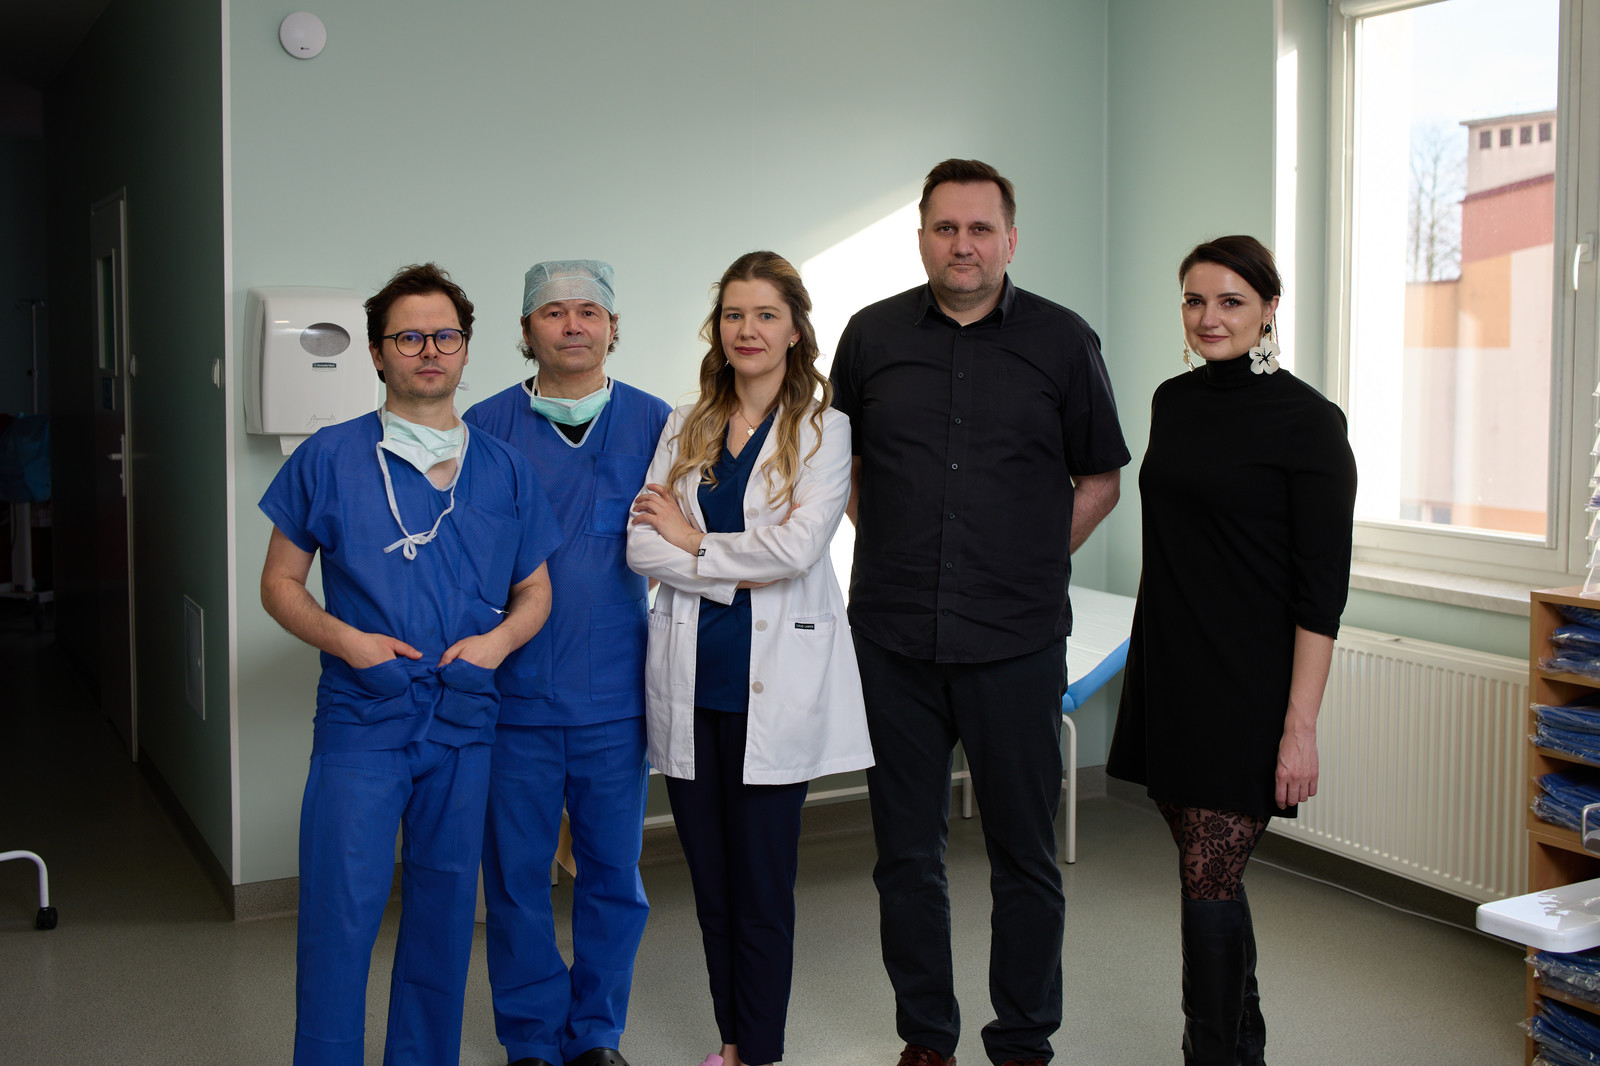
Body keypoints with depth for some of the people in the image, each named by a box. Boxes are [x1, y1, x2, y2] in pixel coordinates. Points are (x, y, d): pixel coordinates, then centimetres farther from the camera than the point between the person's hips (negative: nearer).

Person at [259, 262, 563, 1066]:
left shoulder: (504, 471, 8)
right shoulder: (328, 457, 2)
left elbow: (534, 590, 14)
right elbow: (279, 583, 5)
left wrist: (499, 638, -7)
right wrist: (344, 638, -12)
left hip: (465, 719, 3)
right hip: (361, 719, -2)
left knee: (445, 909, 12)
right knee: (339, 915, -4)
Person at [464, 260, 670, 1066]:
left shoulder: (654, 424, 4)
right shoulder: (486, 427, 2)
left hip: (615, 691, 1)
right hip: (513, 691, 0)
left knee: (614, 872, 10)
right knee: (516, 874, 8)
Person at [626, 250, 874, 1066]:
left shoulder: (824, 426, -1)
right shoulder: (684, 428, 11)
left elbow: (798, 545, -14)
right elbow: (641, 546, 1)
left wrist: (693, 542, -5)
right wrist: (736, 576, -12)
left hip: (773, 684, -4)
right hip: (689, 682, 4)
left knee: (763, 885, 3)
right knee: (711, 880, 12)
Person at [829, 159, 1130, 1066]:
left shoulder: (1064, 341, 2)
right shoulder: (872, 336, 6)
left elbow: (1100, 480, 9)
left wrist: (1032, 562, 2)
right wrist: (892, 551, 9)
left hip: (1016, 642, -1)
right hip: (894, 640, 2)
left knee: (1026, 854, 6)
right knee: (908, 851, 10)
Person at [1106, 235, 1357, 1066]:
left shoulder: (1307, 421, -10)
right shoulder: (1173, 402, 9)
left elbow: (1322, 590, -13)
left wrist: (1301, 724, -18)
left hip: (1246, 687, -6)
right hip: (1167, 677, 6)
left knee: (1209, 881, -5)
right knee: (1210, 872, 15)